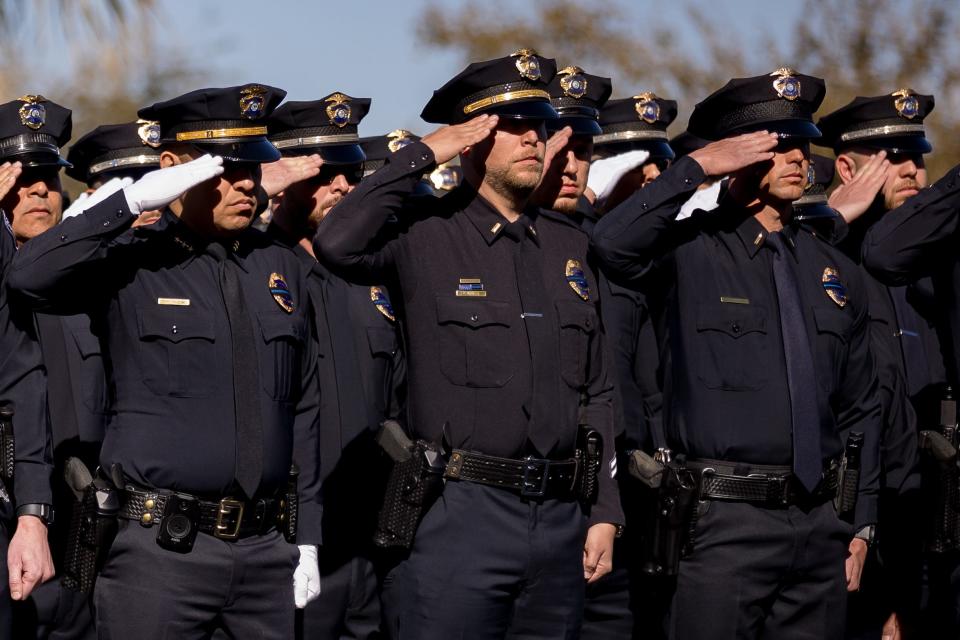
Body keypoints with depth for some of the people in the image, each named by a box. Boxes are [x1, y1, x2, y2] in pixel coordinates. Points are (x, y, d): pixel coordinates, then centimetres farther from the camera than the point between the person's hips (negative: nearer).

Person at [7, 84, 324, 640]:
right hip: (161, 550, -4)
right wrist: (135, 199, -22)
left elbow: (304, 411, 14)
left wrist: (308, 539, 10)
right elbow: (28, 277, -22)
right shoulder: (132, 263, -3)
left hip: (267, 550, 4)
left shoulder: (281, 267, 11)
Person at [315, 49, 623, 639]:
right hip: (458, 513, -5)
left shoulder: (570, 244, 14)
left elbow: (596, 389, 15)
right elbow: (338, 244, -24)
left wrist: (604, 512, 10)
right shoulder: (425, 232, -2)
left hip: (561, 517, 5)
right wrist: (421, 155, -13)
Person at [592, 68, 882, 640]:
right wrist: (697, 165, -16)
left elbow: (862, 409, 17)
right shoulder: (691, 251, -2)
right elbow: (613, 243, -25)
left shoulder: (839, 274, 13)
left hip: (821, 524, 5)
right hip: (725, 522, -5)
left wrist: (862, 524, 11)